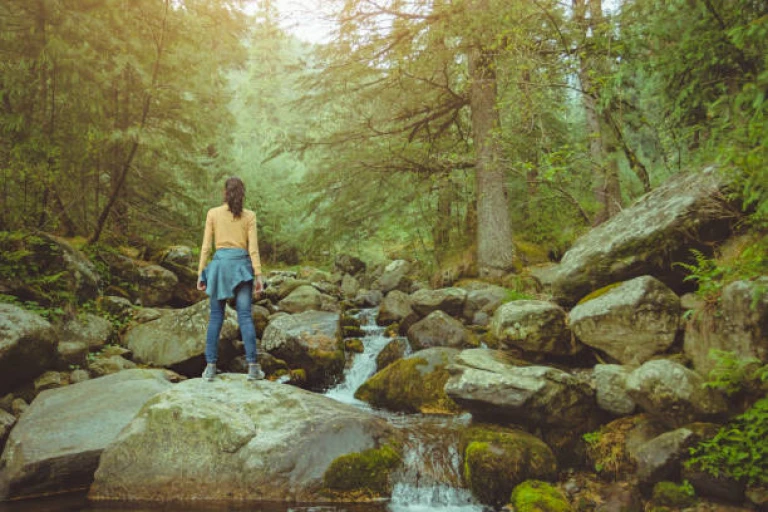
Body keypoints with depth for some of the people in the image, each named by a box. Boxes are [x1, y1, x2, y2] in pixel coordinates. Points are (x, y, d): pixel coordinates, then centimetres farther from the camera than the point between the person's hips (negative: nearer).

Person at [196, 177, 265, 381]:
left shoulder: (213, 213, 2)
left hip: (220, 264, 1)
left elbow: (206, 246, 1)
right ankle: (252, 366, -4)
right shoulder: (249, 215, 1)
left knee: (216, 317, 7)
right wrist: (258, 276, -1)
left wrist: (201, 273, 6)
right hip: (241, 265, 0)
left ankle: (211, 366, 4)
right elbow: (253, 248, -3)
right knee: (245, 316, 0)